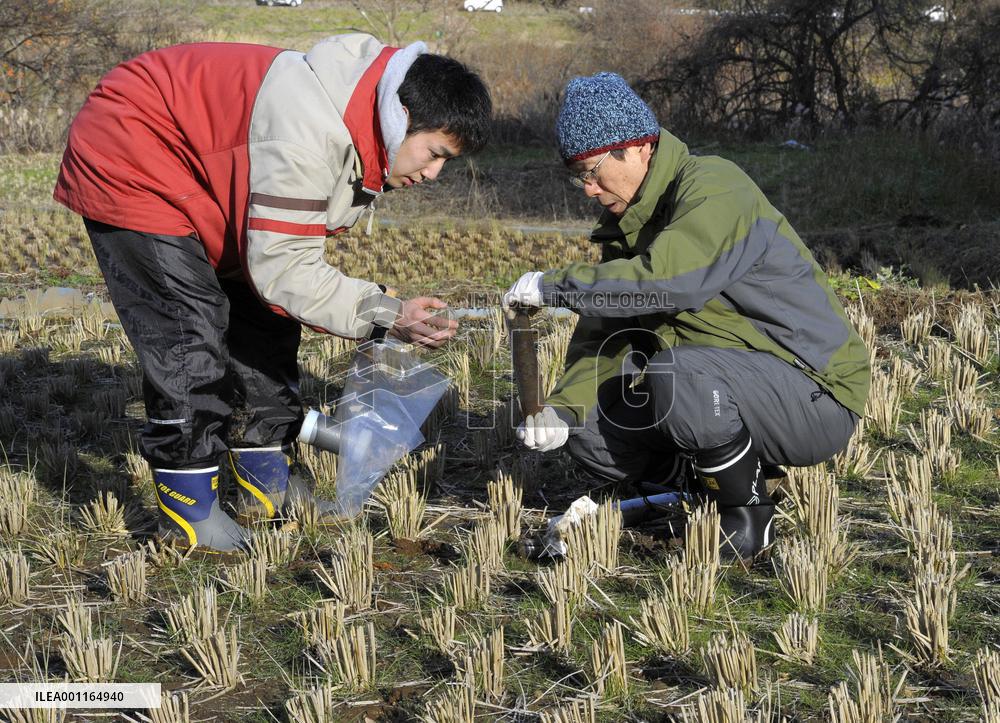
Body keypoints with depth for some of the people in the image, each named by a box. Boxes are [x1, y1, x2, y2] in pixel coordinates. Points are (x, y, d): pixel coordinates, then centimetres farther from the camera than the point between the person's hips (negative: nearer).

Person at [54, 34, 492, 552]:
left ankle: (265, 484, 18)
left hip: (194, 170, 10)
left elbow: (288, 254, 2)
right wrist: (383, 315, -34)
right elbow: (281, 267, -33)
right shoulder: (311, 131, -36)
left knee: (264, 322, 9)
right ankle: (189, 513, -2)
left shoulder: (366, 134, -5)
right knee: (189, 336, -14)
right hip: (128, 166, -10)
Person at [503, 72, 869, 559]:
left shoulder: (714, 188, -18)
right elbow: (602, 336, 4)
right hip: (727, 386, 8)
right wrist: (563, 408, -13)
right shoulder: (624, 222, 10)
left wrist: (552, 286, -27)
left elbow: (667, 280, -36)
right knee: (586, 431, -4)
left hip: (815, 396, -8)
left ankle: (748, 517, -12)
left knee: (675, 375, -34)